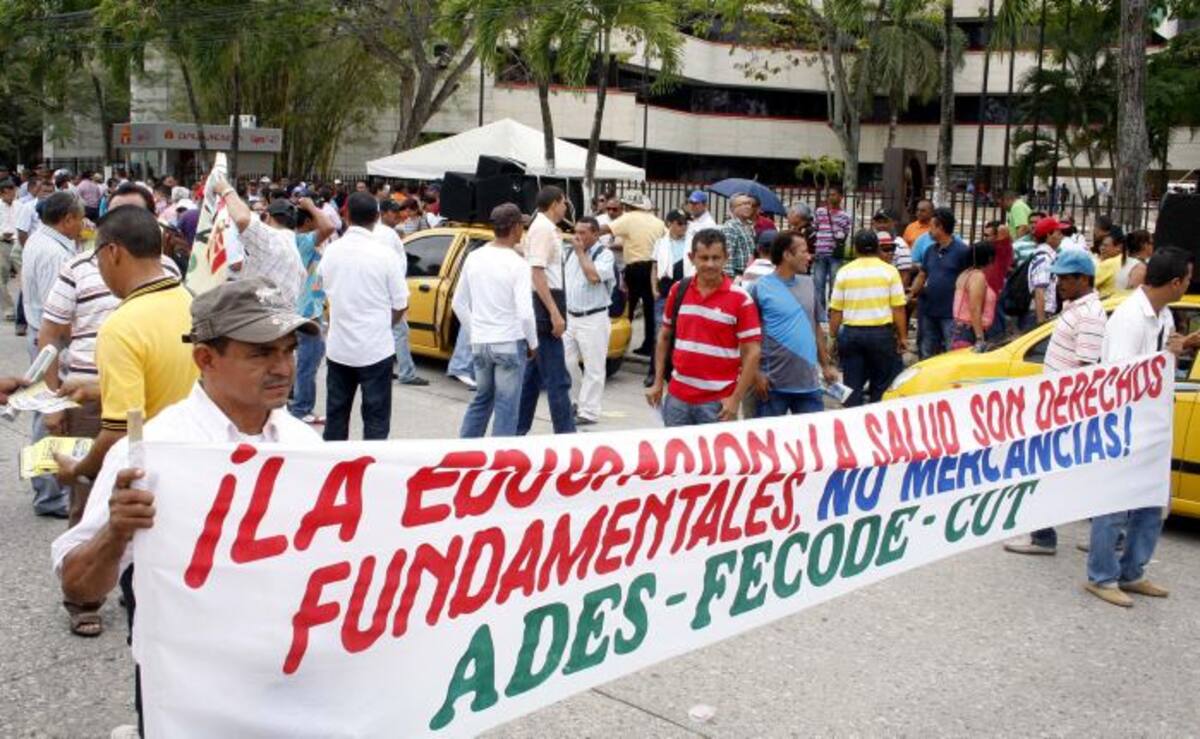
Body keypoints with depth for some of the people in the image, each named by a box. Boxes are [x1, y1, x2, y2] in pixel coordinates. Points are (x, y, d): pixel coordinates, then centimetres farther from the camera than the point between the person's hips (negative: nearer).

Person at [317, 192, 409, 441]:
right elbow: (401, 305, -6)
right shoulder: (385, 255, -13)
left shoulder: (331, 251, -2)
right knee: (376, 420, 4)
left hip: (338, 348, 4)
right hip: (376, 350, -4)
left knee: (336, 414, 14)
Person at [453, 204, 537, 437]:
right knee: (507, 407, 4)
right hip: (510, 343, -6)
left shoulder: (474, 258, 3)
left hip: (479, 343, 6)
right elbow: (525, 312, -18)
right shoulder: (517, 264, -14)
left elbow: (459, 303, 9)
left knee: (481, 399, 21)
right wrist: (533, 343, -3)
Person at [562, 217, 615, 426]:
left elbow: (594, 276, -25)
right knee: (565, 362, 7)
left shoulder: (604, 254, -8)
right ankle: (581, 400, 25)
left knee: (593, 368, -3)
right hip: (570, 317, 7)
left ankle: (589, 412, 1)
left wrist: (581, 252, -15)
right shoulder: (571, 252, 12)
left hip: (593, 319, -7)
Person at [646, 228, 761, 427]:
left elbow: (752, 352, -9)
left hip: (717, 402, -4)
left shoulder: (740, 299, -8)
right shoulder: (678, 291, 4)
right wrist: (658, 383, 10)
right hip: (676, 397, 4)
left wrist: (736, 399, -14)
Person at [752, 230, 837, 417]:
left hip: (809, 382, 5)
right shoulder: (760, 288, -8)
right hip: (774, 382, -5)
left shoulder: (809, 284, 9)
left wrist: (826, 365, 13)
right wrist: (756, 374, -13)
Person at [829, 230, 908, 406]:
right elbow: (898, 308, -4)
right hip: (881, 332, -1)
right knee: (881, 385, 9)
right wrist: (902, 337, 4)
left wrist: (834, 337, 11)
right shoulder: (889, 271, 0)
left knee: (852, 386, 6)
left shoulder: (844, 272, 4)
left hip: (851, 333, 1)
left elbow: (836, 310, 3)